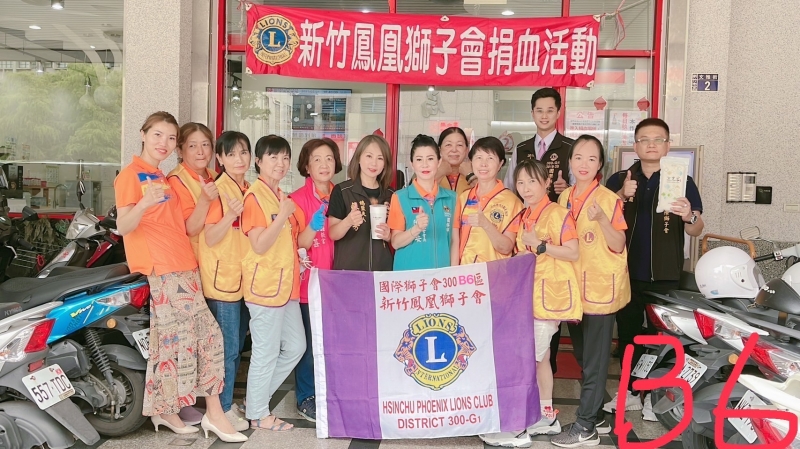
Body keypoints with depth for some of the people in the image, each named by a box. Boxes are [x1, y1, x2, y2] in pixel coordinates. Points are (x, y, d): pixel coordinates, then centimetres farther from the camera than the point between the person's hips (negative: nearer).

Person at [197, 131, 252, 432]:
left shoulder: (247, 190, 11)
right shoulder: (218, 190, -13)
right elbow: (210, 238, -17)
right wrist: (231, 214, -32)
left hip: (244, 277, 8)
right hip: (222, 279, -8)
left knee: (236, 347, 16)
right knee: (227, 348, -1)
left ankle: (228, 403, 28)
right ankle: (222, 409, 12)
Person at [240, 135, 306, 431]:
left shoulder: (282, 197, 14)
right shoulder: (254, 196, -13)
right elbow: (259, 245, -21)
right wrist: (283, 215, -23)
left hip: (286, 283, 9)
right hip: (264, 284, -9)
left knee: (296, 347, 14)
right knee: (266, 353, 1)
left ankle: (257, 397, 27)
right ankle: (257, 414, 17)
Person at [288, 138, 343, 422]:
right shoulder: (298, 198, -7)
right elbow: (299, 244, -11)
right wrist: (313, 226, -28)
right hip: (309, 281, -5)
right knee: (309, 342, 1)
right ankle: (305, 399, 16)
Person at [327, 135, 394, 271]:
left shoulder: (390, 194, 7)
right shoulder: (342, 191, -5)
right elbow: (333, 234, -6)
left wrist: (388, 236, -7)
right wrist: (348, 222, -25)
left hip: (383, 269, 4)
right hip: (348, 269, -3)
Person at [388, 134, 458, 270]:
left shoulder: (451, 198, 3)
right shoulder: (400, 197, -5)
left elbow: (455, 240, 7)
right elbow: (395, 242, -7)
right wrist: (417, 229, -22)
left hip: (441, 273, 3)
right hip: (409, 273, -2)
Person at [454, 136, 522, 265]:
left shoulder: (510, 200, -3)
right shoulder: (463, 198, 9)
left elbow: (506, 248, -8)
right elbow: (456, 240, 11)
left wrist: (485, 224, -21)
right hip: (465, 270, 3)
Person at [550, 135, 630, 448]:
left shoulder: (609, 199, -11)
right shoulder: (565, 198, 8)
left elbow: (618, 246, -15)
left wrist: (601, 219, -28)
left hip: (600, 288, -7)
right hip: (573, 287, 7)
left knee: (594, 361, 1)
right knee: (582, 356, 15)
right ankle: (596, 417, 28)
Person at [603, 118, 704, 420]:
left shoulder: (683, 181, -1)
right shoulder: (619, 180, 6)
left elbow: (696, 230, -5)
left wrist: (689, 216, -27)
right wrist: (621, 196, -19)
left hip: (665, 275, -3)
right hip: (626, 272, 3)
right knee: (627, 333, 12)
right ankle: (630, 392, 25)